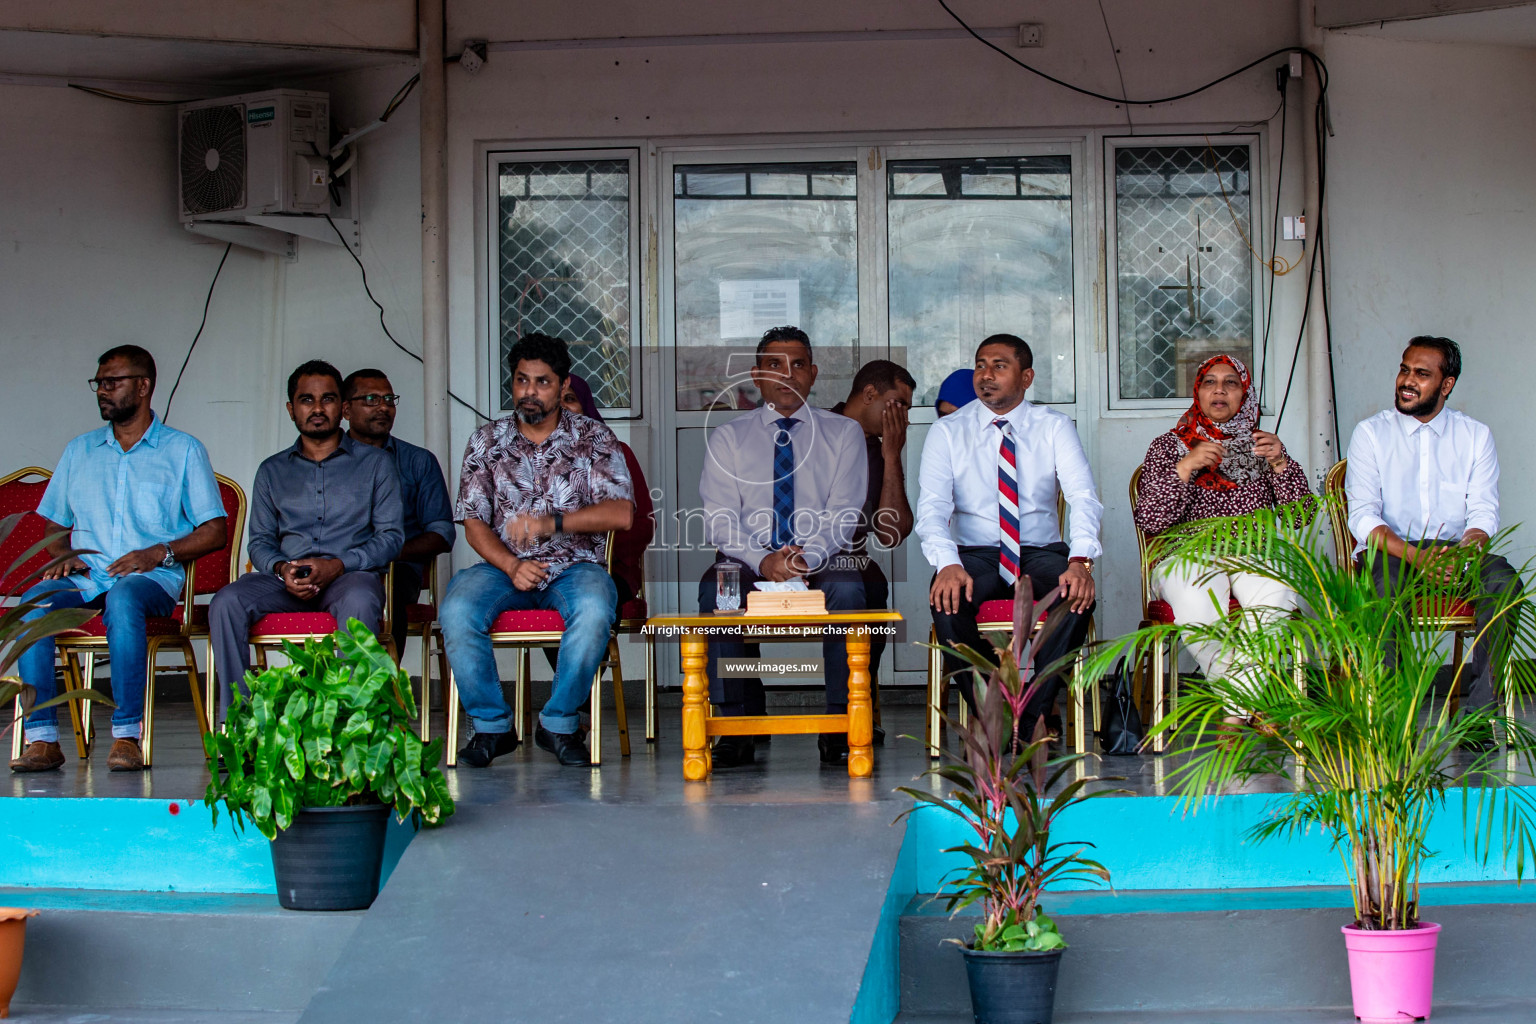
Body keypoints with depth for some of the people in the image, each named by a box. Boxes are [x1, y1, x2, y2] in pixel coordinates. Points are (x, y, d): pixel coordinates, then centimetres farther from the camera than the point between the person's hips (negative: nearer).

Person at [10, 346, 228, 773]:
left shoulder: (184, 450, 11)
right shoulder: (79, 451, 24)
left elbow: (215, 531, 5)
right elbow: (54, 524, 24)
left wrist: (159, 553, -10)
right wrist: (61, 556, 1)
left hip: (153, 577, -3)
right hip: (85, 575, 3)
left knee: (123, 598, -40)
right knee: (33, 601, -30)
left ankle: (127, 735, -38)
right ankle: (42, 738, -32)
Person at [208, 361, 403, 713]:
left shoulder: (375, 463, 14)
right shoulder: (272, 471, 23)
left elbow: (391, 535, 4)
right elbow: (259, 541, 16)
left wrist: (337, 565, -13)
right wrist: (281, 568, -9)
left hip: (351, 574, -2)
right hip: (286, 580, 3)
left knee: (359, 601, -40)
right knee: (226, 603, -28)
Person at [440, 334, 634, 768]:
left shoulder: (594, 438, 4)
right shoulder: (486, 441, 9)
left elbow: (621, 513, -8)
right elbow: (474, 522, 4)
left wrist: (554, 522, -24)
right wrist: (512, 566, -16)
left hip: (574, 565, -1)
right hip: (505, 566, 1)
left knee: (594, 610, -36)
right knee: (456, 611, -31)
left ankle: (559, 723, -16)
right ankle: (492, 725, -12)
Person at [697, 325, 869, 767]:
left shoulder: (843, 433, 11)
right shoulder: (728, 437, 12)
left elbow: (843, 513, 0)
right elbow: (719, 517, 0)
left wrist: (807, 556, -21)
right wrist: (763, 561, -20)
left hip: (822, 560, 0)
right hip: (749, 559, 0)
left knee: (847, 589, -34)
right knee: (716, 590, -33)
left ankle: (839, 728, -26)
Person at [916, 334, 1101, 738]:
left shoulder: (1054, 427, 4)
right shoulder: (947, 432, 3)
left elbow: (1083, 497, -9)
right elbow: (932, 507, -9)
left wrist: (1080, 561, -29)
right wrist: (947, 563, -31)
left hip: (1041, 553, 0)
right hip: (974, 555, 0)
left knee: (1079, 593, -33)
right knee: (948, 597, -34)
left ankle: (1035, 715, -23)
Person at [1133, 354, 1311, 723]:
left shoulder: (1261, 445, 19)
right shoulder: (1168, 447, 14)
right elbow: (1148, 520, -2)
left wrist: (1280, 463, -9)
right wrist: (1187, 467, -13)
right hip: (1188, 554, -1)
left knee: (1276, 595, -35)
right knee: (1196, 601, -37)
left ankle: (1234, 716, -29)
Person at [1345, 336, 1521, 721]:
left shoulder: (1476, 436, 12)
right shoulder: (1370, 433, 5)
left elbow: (1483, 511, 3)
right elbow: (1363, 516, -5)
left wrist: (1467, 548, -22)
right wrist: (1415, 555, -23)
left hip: (1455, 550, 2)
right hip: (1391, 552, -2)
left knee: (1504, 579, -29)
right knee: (1387, 583, -37)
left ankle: (1479, 708, -27)